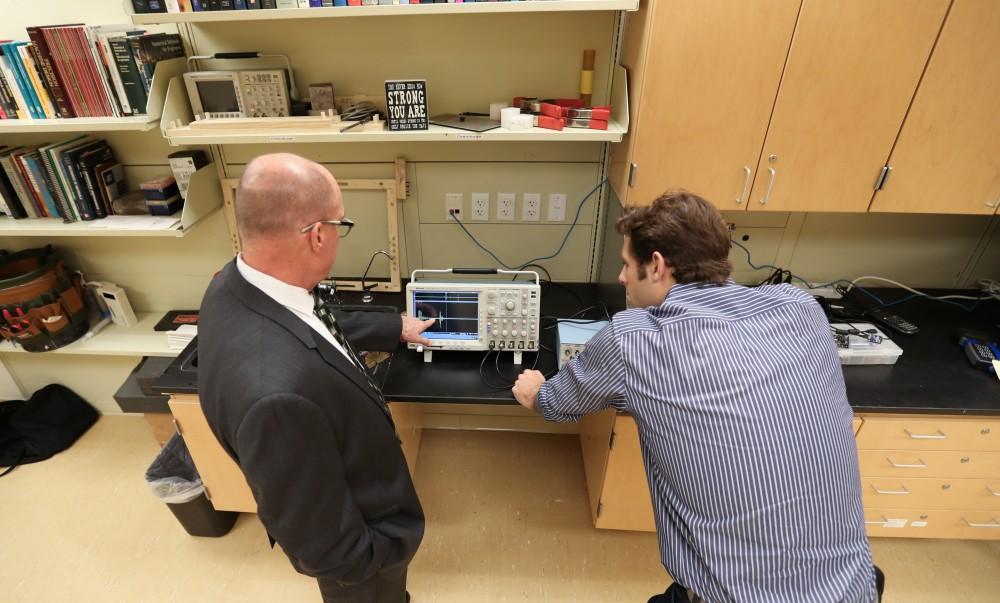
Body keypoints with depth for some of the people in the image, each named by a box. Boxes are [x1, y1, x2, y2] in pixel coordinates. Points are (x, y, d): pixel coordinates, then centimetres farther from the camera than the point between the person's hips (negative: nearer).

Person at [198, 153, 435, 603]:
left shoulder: (238, 283, -18)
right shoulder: (276, 390, -47)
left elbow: (324, 327, 3)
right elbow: (322, 542, -31)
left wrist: (396, 328, 14)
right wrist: (385, 557, -12)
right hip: (359, 550, -7)